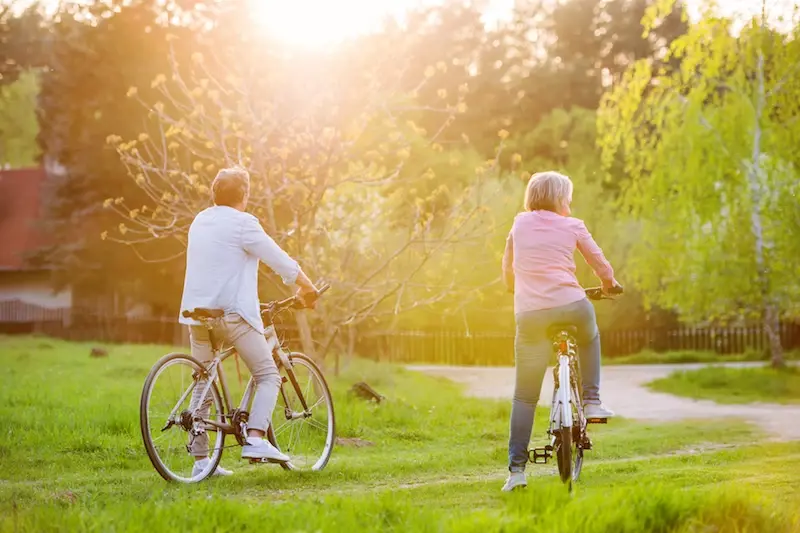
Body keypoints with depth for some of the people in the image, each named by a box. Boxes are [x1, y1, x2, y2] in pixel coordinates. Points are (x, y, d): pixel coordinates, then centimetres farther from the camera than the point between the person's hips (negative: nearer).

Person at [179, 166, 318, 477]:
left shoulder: (200, 221, 15)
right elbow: (280, 261, -4)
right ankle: (255, 439, -16)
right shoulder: (242, 223, -8)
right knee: (268, 376, 1)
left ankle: (200, 460, 8)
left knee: (203, 387, 10)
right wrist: (307, 287, 11)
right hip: (233, 312, -7)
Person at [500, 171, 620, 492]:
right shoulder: (572, 227, 11)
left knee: (525, 396, 7)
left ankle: (516, 468, 0)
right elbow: (602, 268, 16)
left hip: (529, 314, 1)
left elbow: (508, 274, 24)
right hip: (571, 305, -1)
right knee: (590, 338, 37)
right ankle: (591, 400, 25)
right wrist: (609, 285, 38)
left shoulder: (520, 224, 16)